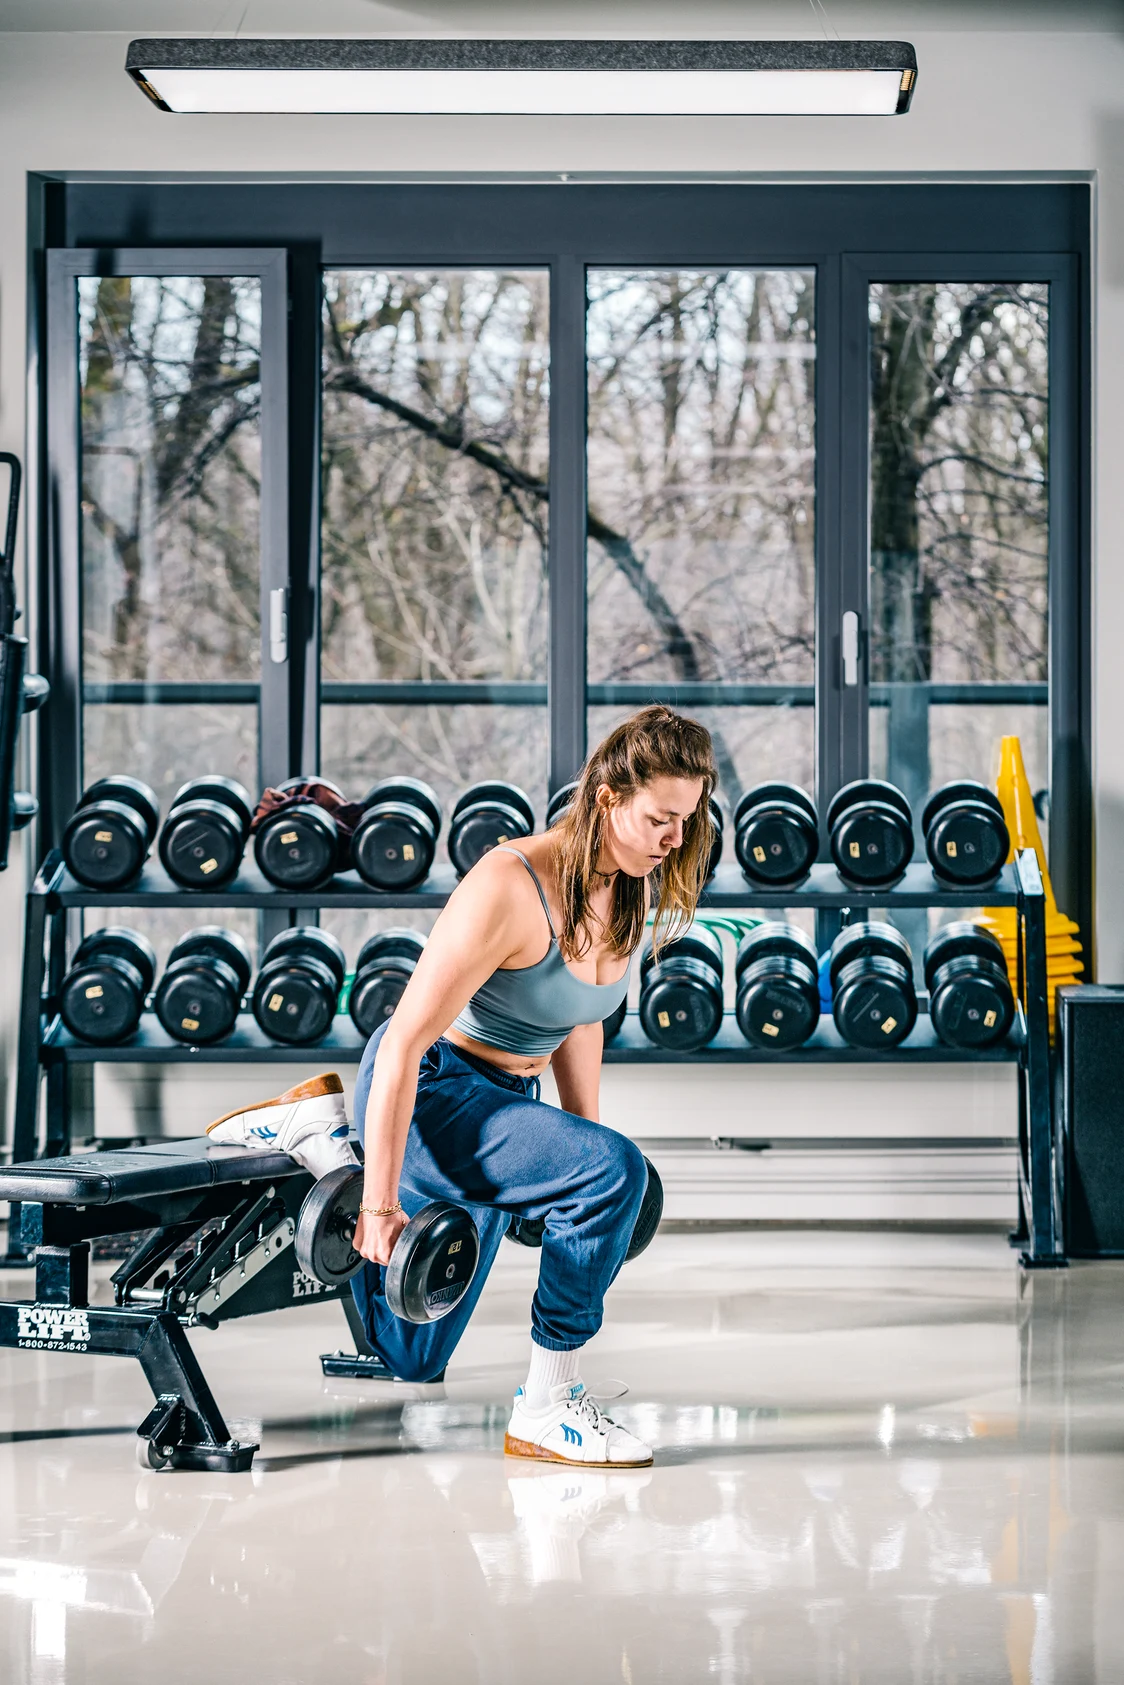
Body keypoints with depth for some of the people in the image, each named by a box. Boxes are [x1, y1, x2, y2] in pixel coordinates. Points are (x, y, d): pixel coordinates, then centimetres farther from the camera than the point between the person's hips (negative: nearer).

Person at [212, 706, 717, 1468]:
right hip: (425, 1093, -8)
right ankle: (545, 1410, -19)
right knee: (614, 1172, -33)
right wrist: (380, 1202, -27)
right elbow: (403, 1045, -28)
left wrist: (585, 1135, 14)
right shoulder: (510, 889, -29)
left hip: (503, 1095, 8)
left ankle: (321, 1131, 26)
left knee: (411, 1355, 19)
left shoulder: (631, 886, -5)